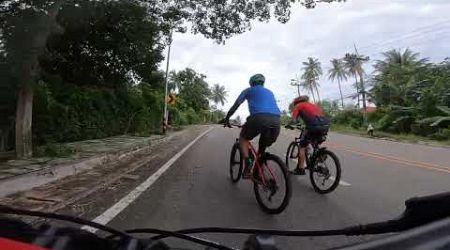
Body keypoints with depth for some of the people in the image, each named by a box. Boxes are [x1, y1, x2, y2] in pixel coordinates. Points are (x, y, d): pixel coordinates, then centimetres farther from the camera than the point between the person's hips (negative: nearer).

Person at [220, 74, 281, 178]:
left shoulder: (249, 90, 24)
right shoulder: (270, 92, 36)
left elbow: (236, 105, 22)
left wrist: (226, 119, 32)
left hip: (259, 117, -4)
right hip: (276, 120, 4)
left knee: (243, 138, 19)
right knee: (263, 147, 23)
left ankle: (247, 161, -4)